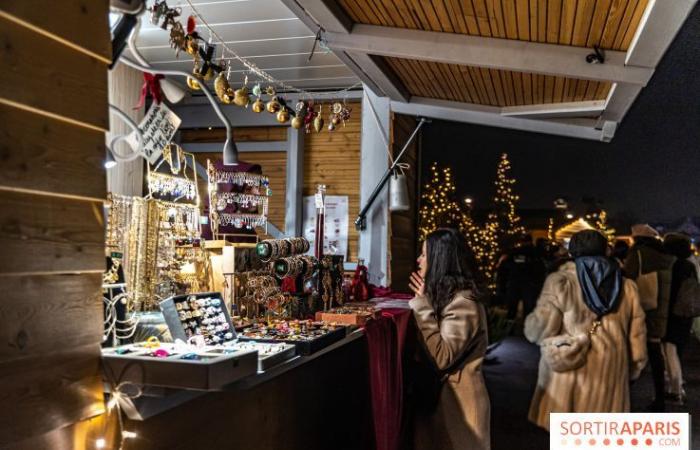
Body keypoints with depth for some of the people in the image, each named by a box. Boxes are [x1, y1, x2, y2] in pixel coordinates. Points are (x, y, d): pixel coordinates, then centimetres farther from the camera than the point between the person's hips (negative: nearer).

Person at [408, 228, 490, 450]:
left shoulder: (463, 303, -20)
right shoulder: (443, 296, 10)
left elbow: (441, 359, -28)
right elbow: (427, 348, 9)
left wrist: (423, 306, -25)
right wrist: (423, 303, 2)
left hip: (456, 403, -9)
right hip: (439, 396, 9)